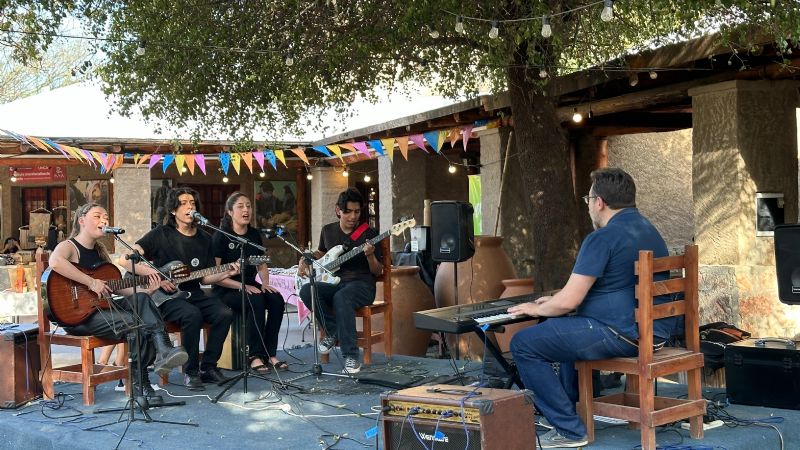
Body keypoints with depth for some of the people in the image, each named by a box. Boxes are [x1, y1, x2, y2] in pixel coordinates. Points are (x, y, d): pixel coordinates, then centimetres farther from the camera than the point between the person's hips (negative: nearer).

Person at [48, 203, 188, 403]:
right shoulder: (69, 247, -5)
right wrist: (92, 282, -30)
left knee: (140, 299, -19)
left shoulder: (101, 250, 20)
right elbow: (55, 262, -32)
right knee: (136, 323, -27)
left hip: (102, 307, 8)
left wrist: (144, 290, 1)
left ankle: (163, 352, -33)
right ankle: (139, 381, -14)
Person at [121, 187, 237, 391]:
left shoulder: (204, 239, 12)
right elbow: (125, 260, -11)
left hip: (193, 294, 5)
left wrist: (226, 273, -4)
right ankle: (190, 371, -17)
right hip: (166, 297, -5)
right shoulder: (161, 234, -3)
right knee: (192, 315, -35)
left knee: (224, 314, -21)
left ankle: (208, 367, -4)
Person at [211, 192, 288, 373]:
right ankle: (255, 356, -28)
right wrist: (241, 286, -21)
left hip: (250, 287, 6)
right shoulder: (221, 237, -9)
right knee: (256, 301, -34)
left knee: (277, 300, -22)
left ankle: (270, 353, -17)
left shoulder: (255, 235, 10)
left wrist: (265, 283, 1)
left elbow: (262, 264, 22)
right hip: (226, 291, -6)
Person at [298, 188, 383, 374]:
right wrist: (307, 259, 11)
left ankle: (351, 357, -35)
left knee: (341, 298, -39)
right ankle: (334, 331, -9)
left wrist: (370, 255, -21)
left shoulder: (369, 233, -2)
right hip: (335, 283, 4)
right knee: (306, 291, -28)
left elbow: (377, 272, -1)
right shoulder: (328, 231, 11)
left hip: (361, 284, -4)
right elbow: (321, 253, 32)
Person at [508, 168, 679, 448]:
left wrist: (536, 309, 5)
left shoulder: (602, 238, -16)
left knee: (523, 344, -4)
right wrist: (555, 301, 29)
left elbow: (569, 301, -17)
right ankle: (568, 405, 44)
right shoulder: (648, 230, 16)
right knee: (571, 329, 36)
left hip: (624, 335, -10)